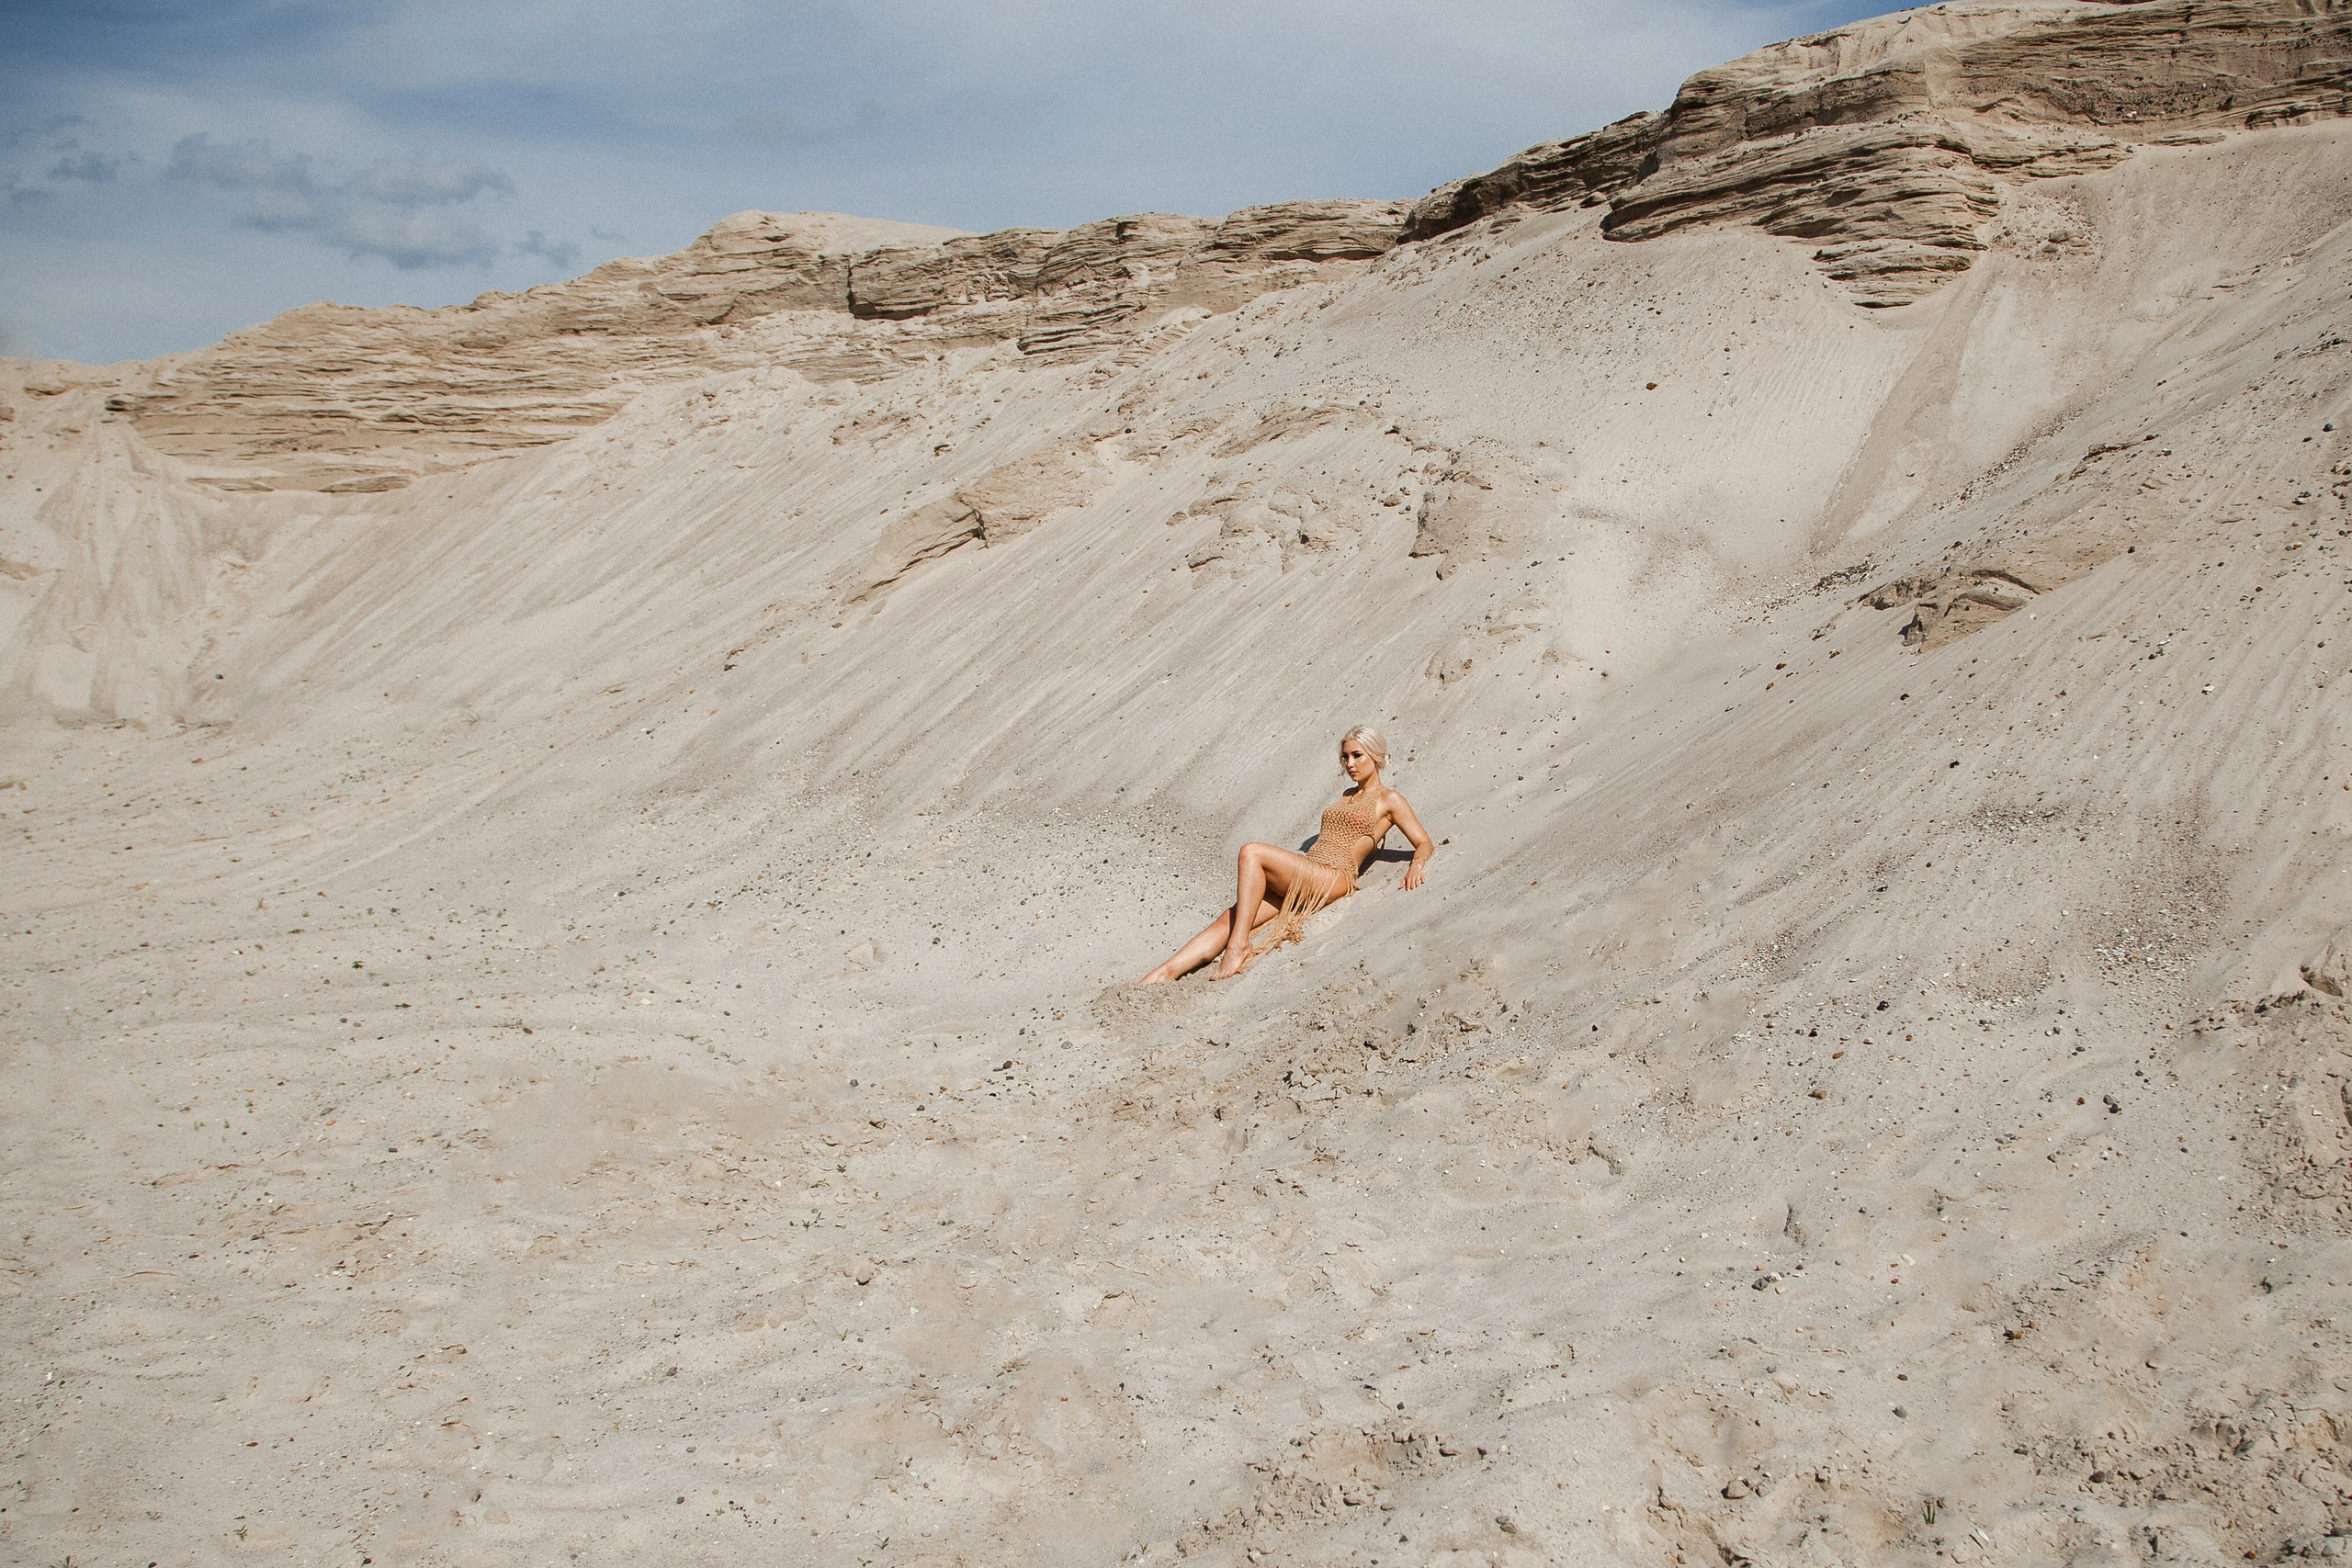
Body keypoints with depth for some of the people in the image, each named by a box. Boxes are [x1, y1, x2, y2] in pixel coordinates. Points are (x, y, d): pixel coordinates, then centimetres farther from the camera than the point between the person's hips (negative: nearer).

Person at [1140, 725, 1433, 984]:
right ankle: (1159, 978, -29)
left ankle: (1239, 945, -32)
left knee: (1251, 852, -29)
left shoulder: (1389, 800, 8)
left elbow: (1424, 844, 1)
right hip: (1303, 877, 7)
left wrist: (1417, 865, -21)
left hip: (1333, 878, -7)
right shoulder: (1347, 797, 30)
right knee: (1226, 921, -15)